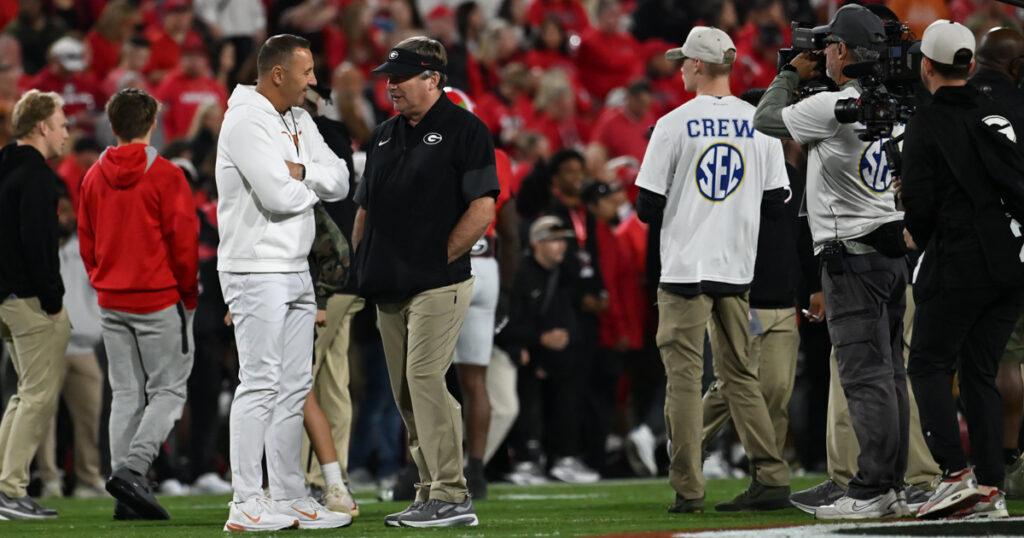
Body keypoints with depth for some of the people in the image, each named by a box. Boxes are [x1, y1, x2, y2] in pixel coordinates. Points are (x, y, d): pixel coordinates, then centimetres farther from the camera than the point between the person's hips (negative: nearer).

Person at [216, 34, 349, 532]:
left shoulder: (299, 121, 15)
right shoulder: (247, 122, -14)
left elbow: (339, 182, 7)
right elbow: (278, 196, -23)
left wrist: (301, 171, -12)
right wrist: (313, 186, -2)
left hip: (295, 269, 9)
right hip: (256, 270, -9)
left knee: (295, 387, 10)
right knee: (261, 384, -11)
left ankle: (288, 497, 14)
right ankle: (246, 505, -11)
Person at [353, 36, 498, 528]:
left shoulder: (464, 131, -4)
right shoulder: (384, 136, 18)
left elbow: (482, 209, -11)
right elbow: (365, 210, 22)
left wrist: (438, 259, -10)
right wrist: (358, 267, 12)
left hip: (437, 285, -8)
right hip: (388, 289, 8)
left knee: (425, 379, -16)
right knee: (406, 394, 7)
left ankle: (451, 497, -14)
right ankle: (430, 494, 12)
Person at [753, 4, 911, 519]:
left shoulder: (830, 106, -15)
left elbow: (766, 119, -2)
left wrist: (792, 73, 12)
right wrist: (813, 78, 22)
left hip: (852, 255, -8)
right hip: (892, 251, 8)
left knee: (865, 376, -9)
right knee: (890, 375, 9)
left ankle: (871, 491, -10)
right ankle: (893, 490, 12)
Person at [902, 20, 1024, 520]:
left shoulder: (927, 123, -7)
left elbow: (920, 203, -13)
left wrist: (918, 235, 9)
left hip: (960, 266, -6)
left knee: (928, 364, 5)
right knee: (980, 371, 11)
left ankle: (957, 474, -11)